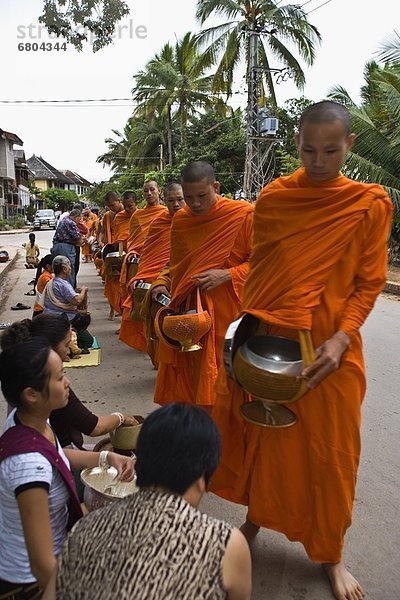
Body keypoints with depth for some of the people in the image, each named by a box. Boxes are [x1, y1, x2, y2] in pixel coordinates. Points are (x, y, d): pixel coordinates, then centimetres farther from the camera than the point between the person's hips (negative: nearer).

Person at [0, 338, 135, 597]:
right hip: (30, 581, -7)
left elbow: (54, 454, 10)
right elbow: (43, 566, -30)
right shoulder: (29, 463, -36)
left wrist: (107, 457, -3)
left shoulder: (25, 417, -12)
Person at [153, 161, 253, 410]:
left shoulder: (244, 214, -8)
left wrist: (226, 274, -18)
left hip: (228, 311, -4)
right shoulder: (180, 220, 10)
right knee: (184, 380, 9)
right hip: (188, 312, 5)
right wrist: (163, 284, 7)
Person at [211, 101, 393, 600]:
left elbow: (369, 283, -3)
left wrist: (340, 340, -16)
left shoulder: (370, 203, -4)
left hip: (331, 347, -1)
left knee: (330, 451, 11)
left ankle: (331, 554, 35)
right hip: (267, 341, 2)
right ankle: (255, 520, 41)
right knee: (262, 435, 15)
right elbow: (257, 269, 6)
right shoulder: (272, 197, 1)